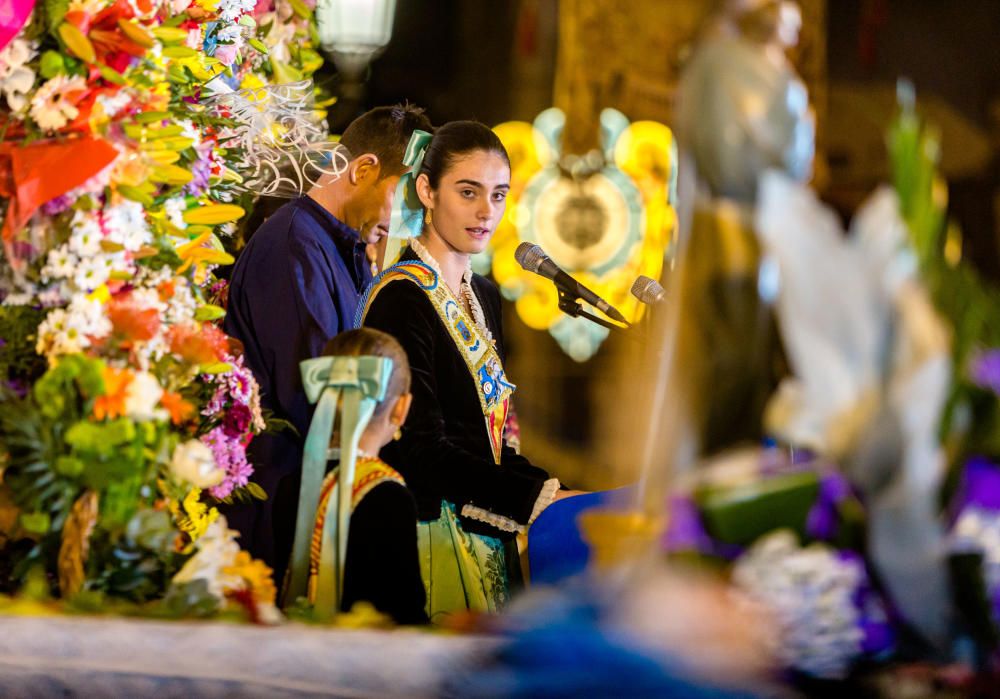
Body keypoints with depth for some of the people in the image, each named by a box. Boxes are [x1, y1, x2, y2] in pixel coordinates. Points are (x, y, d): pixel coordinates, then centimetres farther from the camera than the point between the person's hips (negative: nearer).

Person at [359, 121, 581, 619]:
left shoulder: (484, 297, 15)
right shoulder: (402, 297, -11)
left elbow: (488, 438, 13)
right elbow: (423, 451, -18)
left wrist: (571, 500, -2)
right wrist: (542, 499, -23)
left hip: (488, 536, 8)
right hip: (430, 534, -8)